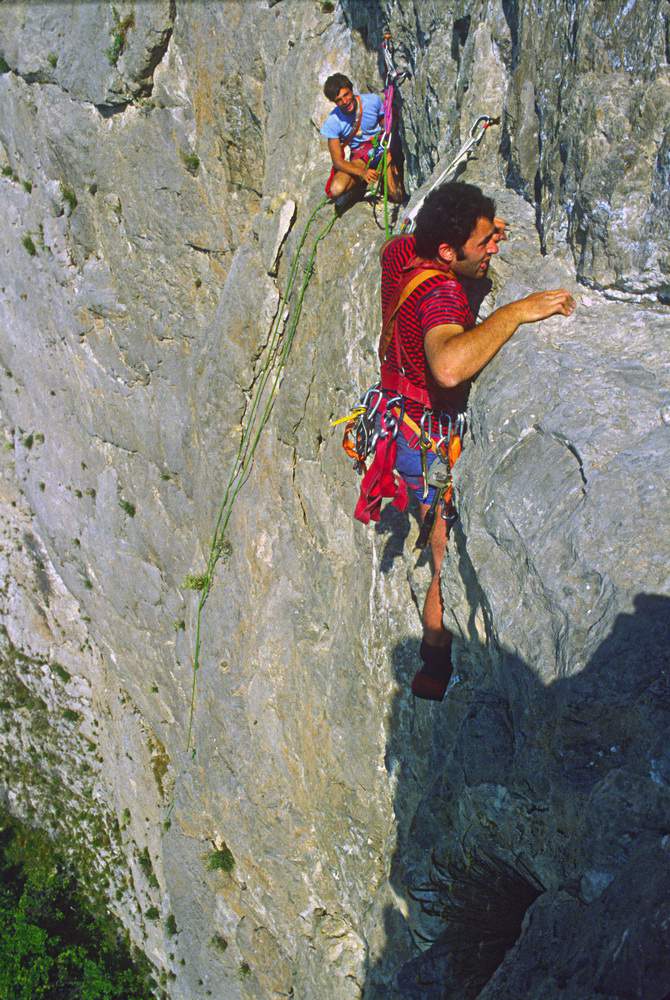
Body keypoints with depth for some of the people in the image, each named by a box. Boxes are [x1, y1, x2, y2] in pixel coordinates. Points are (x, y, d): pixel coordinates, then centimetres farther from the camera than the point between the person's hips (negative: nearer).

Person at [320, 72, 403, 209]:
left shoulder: (373, 100, -14)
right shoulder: (332, 123, -18)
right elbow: (338, 162, -17)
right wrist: (362, 173, -34)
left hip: (381, 148, 0)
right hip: (359, 157, 0)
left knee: (398, 196, -20)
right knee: (335, 191, -29)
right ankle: (361, 183, 4)